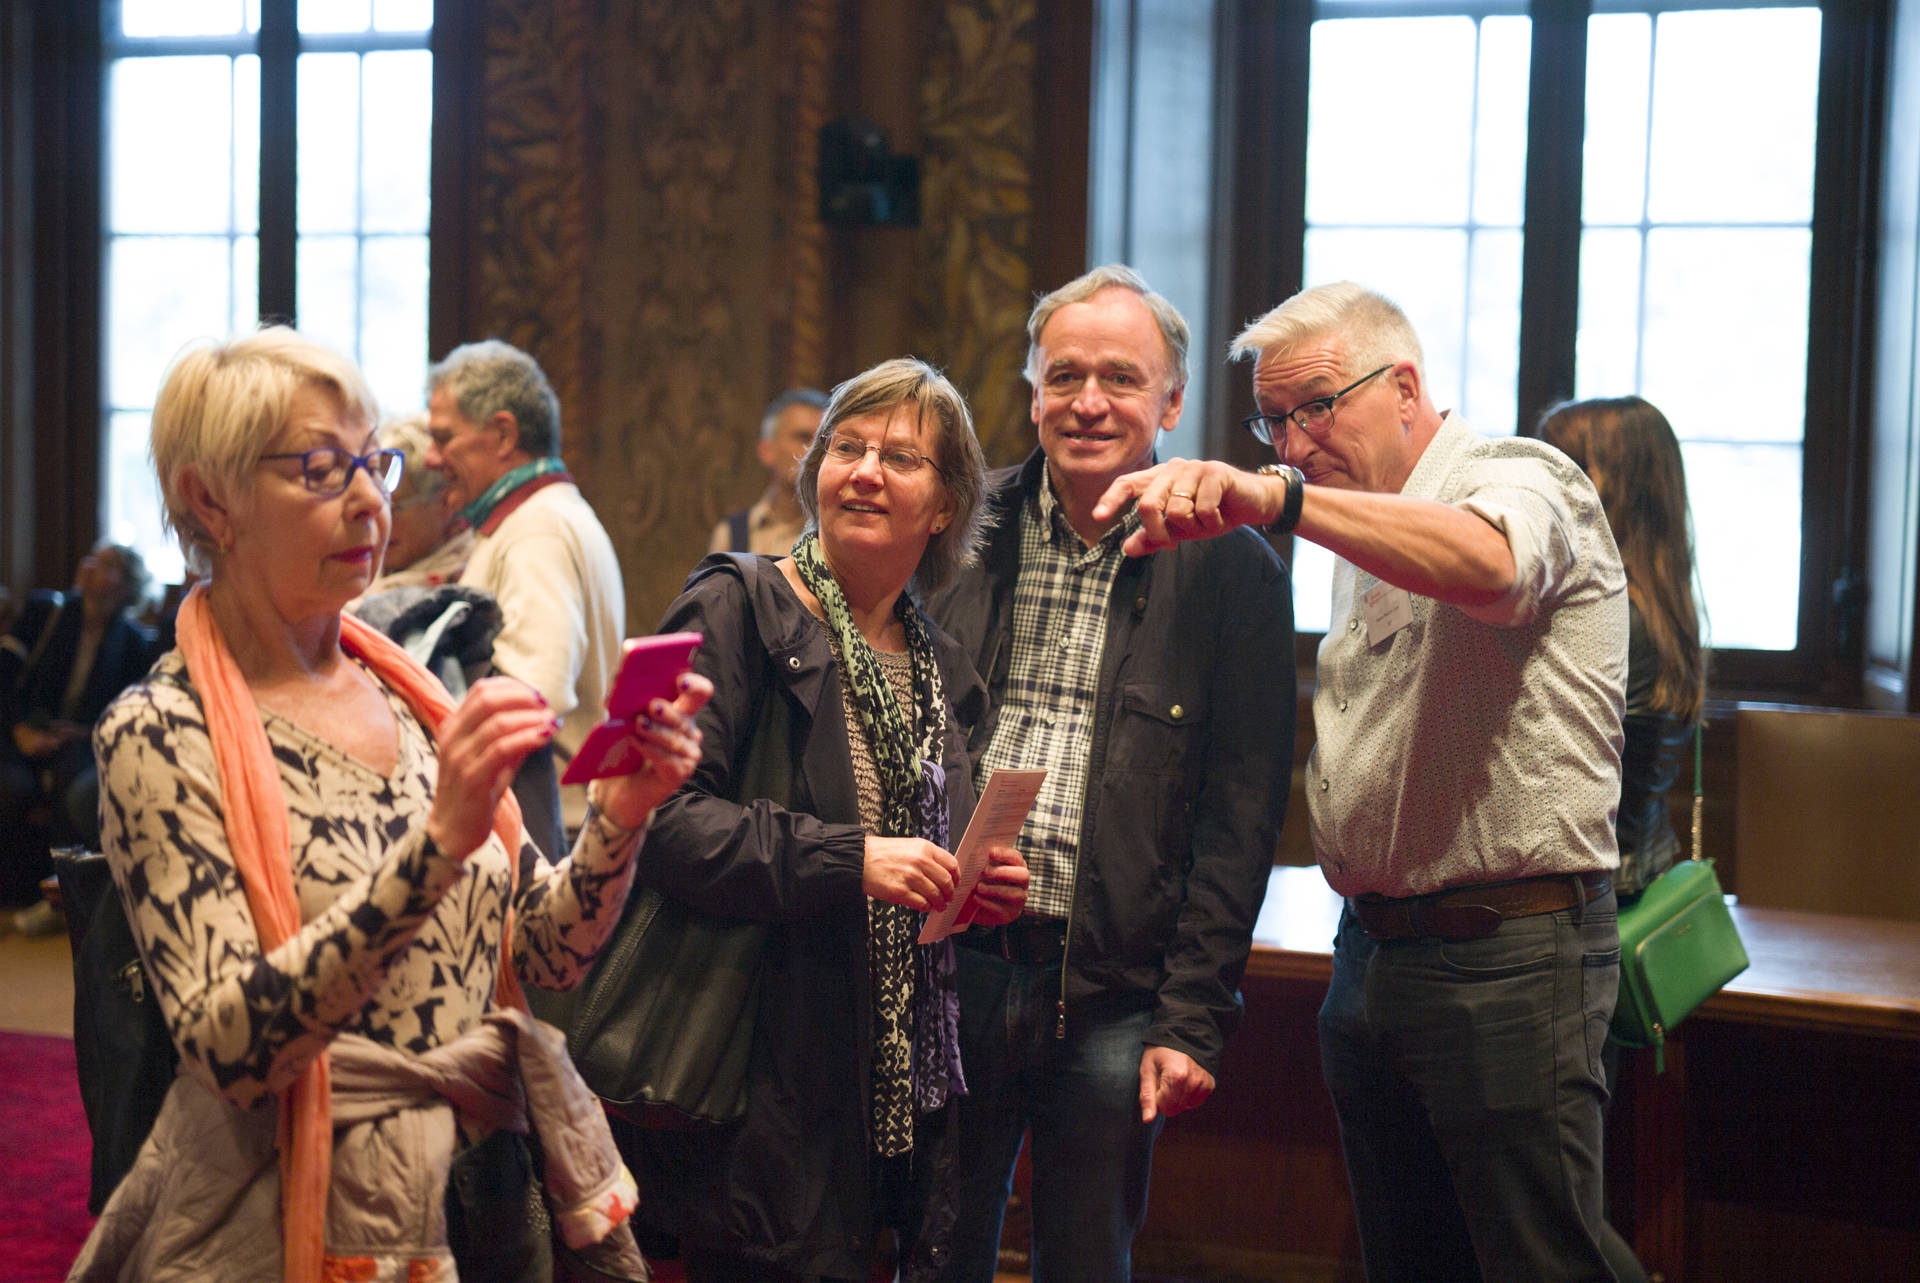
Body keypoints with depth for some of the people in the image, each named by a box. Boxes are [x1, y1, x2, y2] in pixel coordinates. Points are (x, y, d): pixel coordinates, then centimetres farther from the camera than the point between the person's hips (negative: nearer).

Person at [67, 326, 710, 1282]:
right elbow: (227, 1047, -25)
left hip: (489, 1190, 6)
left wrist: (622, 815, -14)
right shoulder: (161, 736, -13)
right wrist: (437, 841, -34)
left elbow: (544, 954, 5)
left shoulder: (408, 692, 4)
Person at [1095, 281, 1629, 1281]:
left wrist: (1276, 498, -48)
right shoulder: (1359, 542, 18)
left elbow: (1485, 562, -37)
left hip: (1508, 958, -8)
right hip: (1369, 952, 8)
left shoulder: (1523, 478, -9)